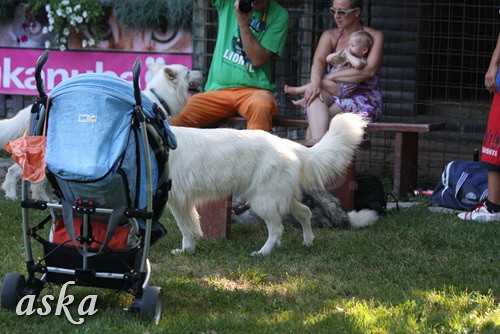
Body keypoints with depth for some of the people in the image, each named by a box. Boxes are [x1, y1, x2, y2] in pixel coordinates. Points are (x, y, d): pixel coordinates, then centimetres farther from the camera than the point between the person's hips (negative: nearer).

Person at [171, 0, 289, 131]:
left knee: (262, 105, -37)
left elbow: (258, 60, -6)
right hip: (218, 90, 2)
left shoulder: (279, 15, 2)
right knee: (179, 119, -25)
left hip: (254, 89, -2)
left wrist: (243, 23, -14)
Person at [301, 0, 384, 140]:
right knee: (314, 97, -34)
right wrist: (315, 82, -32)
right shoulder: (330, 35, 12)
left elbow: (369, 71, -15)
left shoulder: (375, 37, 1)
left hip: (365, 98, -3)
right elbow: (318, 60, -8)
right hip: (335, 94, 3)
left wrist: (330, 76, -19)